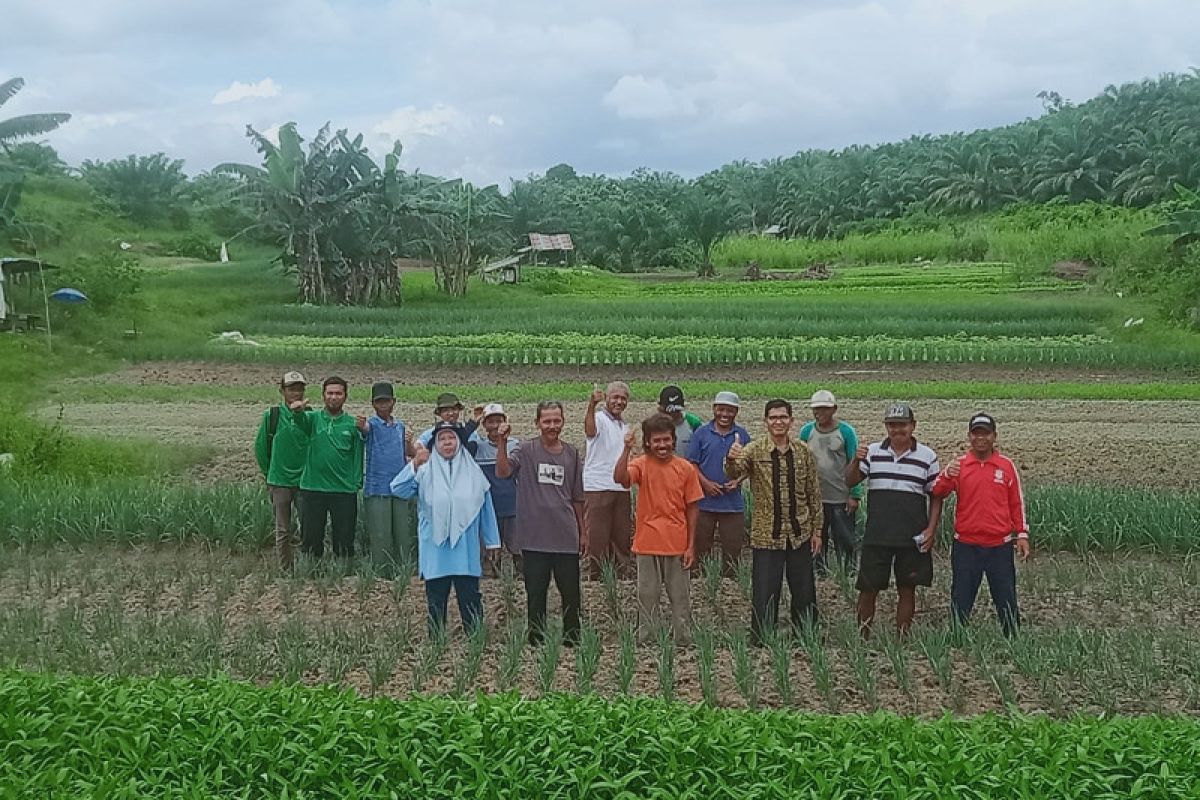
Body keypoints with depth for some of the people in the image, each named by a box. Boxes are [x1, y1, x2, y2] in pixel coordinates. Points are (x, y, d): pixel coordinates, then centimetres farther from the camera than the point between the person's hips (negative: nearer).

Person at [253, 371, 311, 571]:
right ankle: (286, 571, 17)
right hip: (279, 481, 0)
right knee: (283, 532, 8)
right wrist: (269, 474, 9)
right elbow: (260, 447, 7)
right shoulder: (271, 415, -2)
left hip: (305, 481, 0)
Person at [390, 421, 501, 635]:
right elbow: (397, 489, -13)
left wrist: (492, 541, 12)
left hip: (466, 549, 1)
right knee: (436, 601, 8)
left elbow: (486, 508, 11)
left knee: (470, 599, 5)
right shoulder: (425, 472, 1)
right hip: (435, 550, -1)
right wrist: (414, 464, -26)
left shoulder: (472, 471, 7)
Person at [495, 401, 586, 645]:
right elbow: (502, 472, -19)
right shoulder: (526, 451, -2)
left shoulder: (571, 454, 7)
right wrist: (502, 443, -31)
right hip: (534, 537, -2)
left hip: (566, 536, 2)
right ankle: (537, 641, 17)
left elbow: (577, 497, 13)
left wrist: (582, 533, 16)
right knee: (536, 594, 7)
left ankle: (572, 640, 21)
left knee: (571, 594, 8)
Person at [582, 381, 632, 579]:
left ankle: (621, 575, 20)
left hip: (621, 489, 7)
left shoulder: (625, 426, 18)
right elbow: (590, 431, -32)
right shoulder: (600, 418, -7)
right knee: (596, 537, -3)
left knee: (622, 537, 11)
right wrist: (592, 405, -48)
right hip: (597, 488, -7)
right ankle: (594, 576, 4)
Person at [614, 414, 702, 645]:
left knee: (680, 599, 9)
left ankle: (684, 642, 20)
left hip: (678, 545, 0)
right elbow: (619, 478, -26)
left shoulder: (686, 468, -2)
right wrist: (626, 449, -32)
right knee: (647, 598, 9)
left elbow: (692, 508, 1)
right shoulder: (641, 465, -5)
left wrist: (691, 547, -2)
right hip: (647, 545, 0)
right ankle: (646, 643, 19)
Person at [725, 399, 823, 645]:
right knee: (765, 594, 2)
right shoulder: (755, 450, -7)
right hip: (767, 535, -3)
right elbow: (734, 474, -25)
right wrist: (732, 460, -48)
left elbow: (814, 493, 7)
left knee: (804, 592, 13)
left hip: (800, 534, 3)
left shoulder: (803, 451, 2)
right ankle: (761, 640, 17)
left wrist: (817, 530, 6)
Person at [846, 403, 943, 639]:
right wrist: (856, 461, -20)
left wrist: (931, 529, -4)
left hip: (913, 538, 0)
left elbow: (936, 496, 6)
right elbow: (850, 482, -1)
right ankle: (862, 637, 15)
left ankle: (902, 638, 18)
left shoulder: (927, 456, 3)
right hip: (877, 536, 0)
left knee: (907, 590, 7)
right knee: (868, 588, 3)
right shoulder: (872, 452, 4)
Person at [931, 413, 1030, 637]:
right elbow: (937, 493, -9)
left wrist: (1022, 535, 4)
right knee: (960, 603, 6)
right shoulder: (958, 465, 2)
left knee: (1007, 601, 7)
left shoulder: (1007, 465, 3)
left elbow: (1017, 503, 8)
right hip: (966, 546, 0)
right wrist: (947, 475, -28)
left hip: (1000, 546, 0)